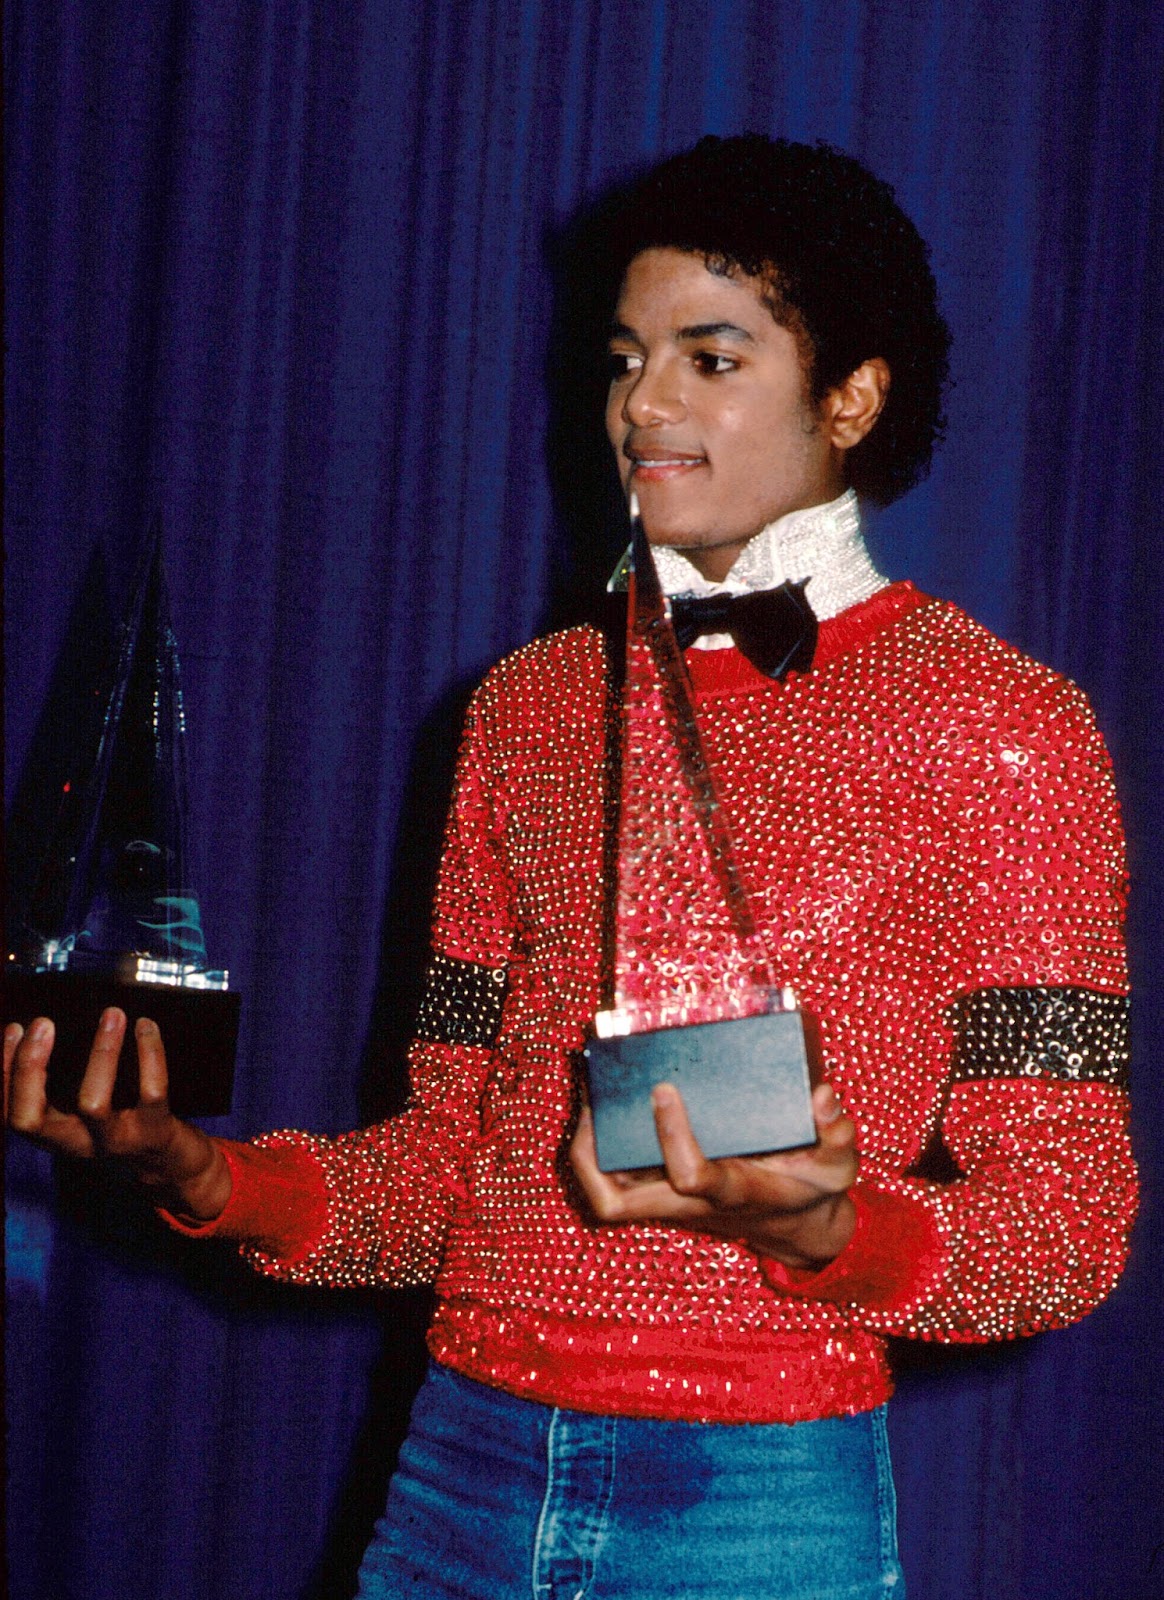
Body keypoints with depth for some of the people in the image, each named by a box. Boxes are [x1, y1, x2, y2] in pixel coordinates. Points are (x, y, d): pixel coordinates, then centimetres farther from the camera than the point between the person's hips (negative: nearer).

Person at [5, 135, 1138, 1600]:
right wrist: (204, 1175, -6)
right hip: (463, 1466, 4)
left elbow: (1066, 1216, -8)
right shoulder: (528, 706, 10)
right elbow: (451, 1155, 11)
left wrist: (823, 1234, -27)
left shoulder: (998, 724, -5)